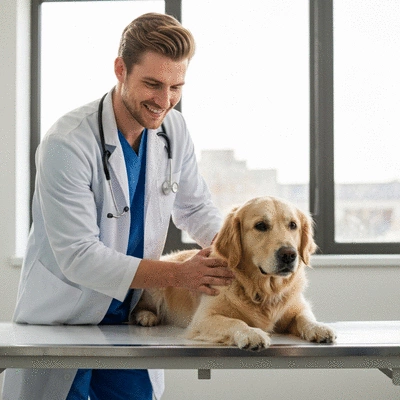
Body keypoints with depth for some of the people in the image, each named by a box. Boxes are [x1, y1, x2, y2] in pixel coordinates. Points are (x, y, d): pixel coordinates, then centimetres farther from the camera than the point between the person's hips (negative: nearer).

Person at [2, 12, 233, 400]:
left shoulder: (174, 130, -3)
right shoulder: (68, 143, -23)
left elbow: (196, 208, 11)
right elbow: (78, 257, -25)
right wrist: (178, 274, -27)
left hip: (130, 318, 5)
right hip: (59, 321, -5)